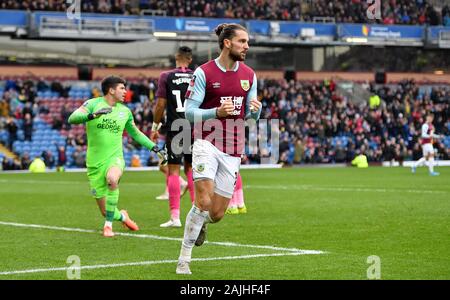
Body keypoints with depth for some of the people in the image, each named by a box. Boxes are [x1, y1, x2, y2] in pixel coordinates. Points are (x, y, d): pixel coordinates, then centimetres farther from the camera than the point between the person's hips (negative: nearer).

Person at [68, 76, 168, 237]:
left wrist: (155, 148, 17)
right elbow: (72, 118, -18)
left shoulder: (125, 111, 9)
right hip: (95, 162, -1)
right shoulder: (93, 104, -4)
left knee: (112, 179, -37)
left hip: (115, 158, 1)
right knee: (105, 211, 1)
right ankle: (122, 216, 38)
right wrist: (93, 115, -35)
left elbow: (136, 133, 23)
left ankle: (108, 225, -22)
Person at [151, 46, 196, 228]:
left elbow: (160, 105, -3)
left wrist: (155, 127, 7)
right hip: (194, 128, 3)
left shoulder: (166, 77, -1)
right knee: (190, 168, 17)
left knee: (173, 170, -1)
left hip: (175, 128, -3)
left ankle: (175, 216, -5)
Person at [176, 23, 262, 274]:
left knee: (217, 214, 4)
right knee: (204, 201, -20)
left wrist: (256, 109, -10)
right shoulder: (204, 72, -7)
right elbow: (190, 112, -7)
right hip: (207, 143, -4)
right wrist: (216, 112, -25)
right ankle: (184, 259, -6)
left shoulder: (249, 75, 9)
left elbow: (251, 116, 15)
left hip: (233, 150, 4)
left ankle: (201, 222, 42)